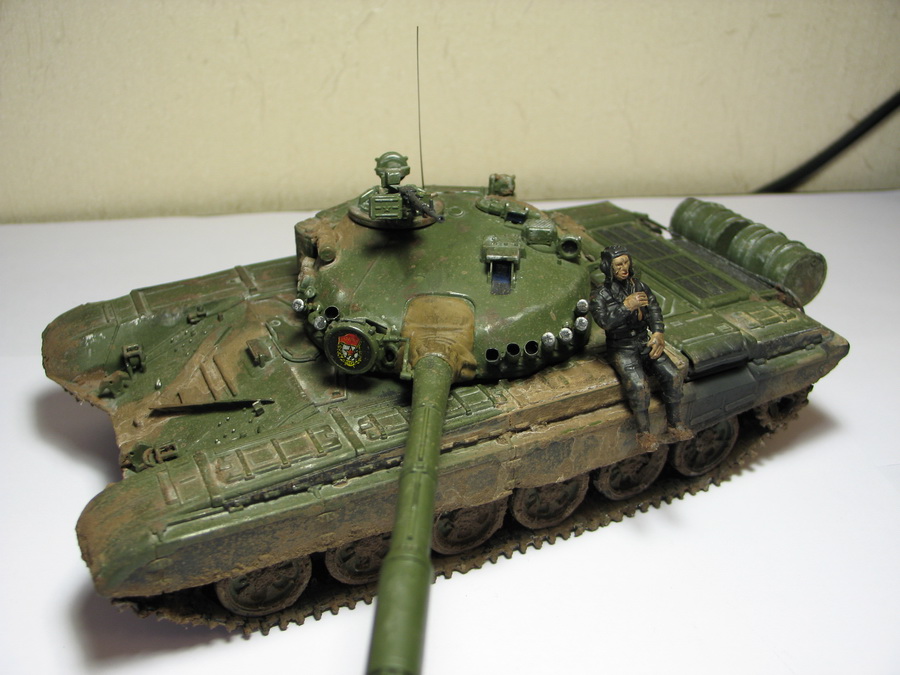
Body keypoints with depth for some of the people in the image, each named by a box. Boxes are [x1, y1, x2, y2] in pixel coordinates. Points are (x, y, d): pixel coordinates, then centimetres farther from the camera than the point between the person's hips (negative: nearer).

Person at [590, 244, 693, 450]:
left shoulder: (641, 287, 8)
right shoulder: (600, 295, -6)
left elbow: (654, 311, 0)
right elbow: (604, 321, -22)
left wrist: (658, 333, -17)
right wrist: (627, 306, -26)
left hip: (645, 343, 5)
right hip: (621, 349, -5)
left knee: (673, 376, -13)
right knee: (638, 385, -28)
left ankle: (675, 427, 0)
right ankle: (644, 433, -13)